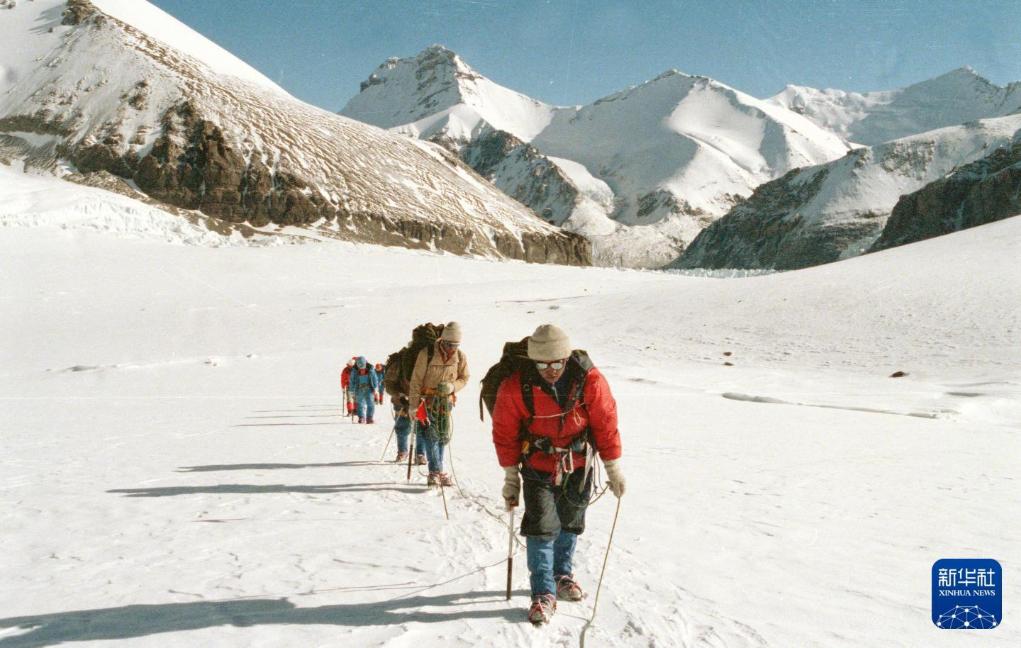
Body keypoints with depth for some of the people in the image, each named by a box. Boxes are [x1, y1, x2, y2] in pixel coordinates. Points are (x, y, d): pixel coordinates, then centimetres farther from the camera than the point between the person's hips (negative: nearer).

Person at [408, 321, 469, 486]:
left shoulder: (461, 357, -6)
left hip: (446, 399, 4)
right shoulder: (427, 354, -16)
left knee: (444, 436, 5)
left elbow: (464, 379, 6)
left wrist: (452, 386, -16)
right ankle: (435, 472, -6)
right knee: (430, 434, -10)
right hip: (427, 399, -3)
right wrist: (414, 404, -12)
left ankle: (437, 470, 18)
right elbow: (416, 380, -11)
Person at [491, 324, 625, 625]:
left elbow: (605, 423, -10)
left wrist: (614, 468, -4)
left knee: (571, 524, 16)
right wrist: (511, 477, -5)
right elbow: (505, 433, -10)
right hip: (538, 467, -2)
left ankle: (563, 575, 38)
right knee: (541, 527, -9)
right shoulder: (516, 386, -22)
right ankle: (544, 593, 2)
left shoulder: (589, 380, -20)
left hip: (578, 465, 2)